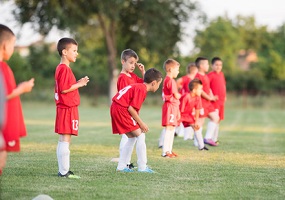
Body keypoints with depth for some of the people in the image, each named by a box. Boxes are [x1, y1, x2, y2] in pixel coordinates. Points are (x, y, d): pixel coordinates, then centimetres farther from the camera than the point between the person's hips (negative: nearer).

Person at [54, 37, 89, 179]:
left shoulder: (62, 68, 17)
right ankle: (64, 171, -8)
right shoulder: (64, 69, -14)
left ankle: (62, 170, 16)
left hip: (64, 108, 11)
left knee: (63, 141, 12)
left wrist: (78, 83, 12)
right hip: (67, 109, -11)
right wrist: (78, 85, -13)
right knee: (65, 140, -9)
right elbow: (64, 89, -22)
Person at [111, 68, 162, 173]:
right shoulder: (141, 89, -13)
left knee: (132, 137, 17)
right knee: (140, 135, -4)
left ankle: (121, 166, 17)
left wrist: (139, 123, 12)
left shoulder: (138, 86, 18)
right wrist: (141, 123, -9)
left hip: (115, 108, 10)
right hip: (121, 109, -10)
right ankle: (142, 167, -3)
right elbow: (131, 108, -18)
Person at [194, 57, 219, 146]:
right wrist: (209, 98, -13)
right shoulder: (198, 76, -16)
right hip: (201, 102, -10)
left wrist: (212, 97, 8)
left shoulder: (205, 76, 16)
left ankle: (208, 138, 15)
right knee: (200, 121, -5)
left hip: (207, 102, 10)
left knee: (215, 117, 11)